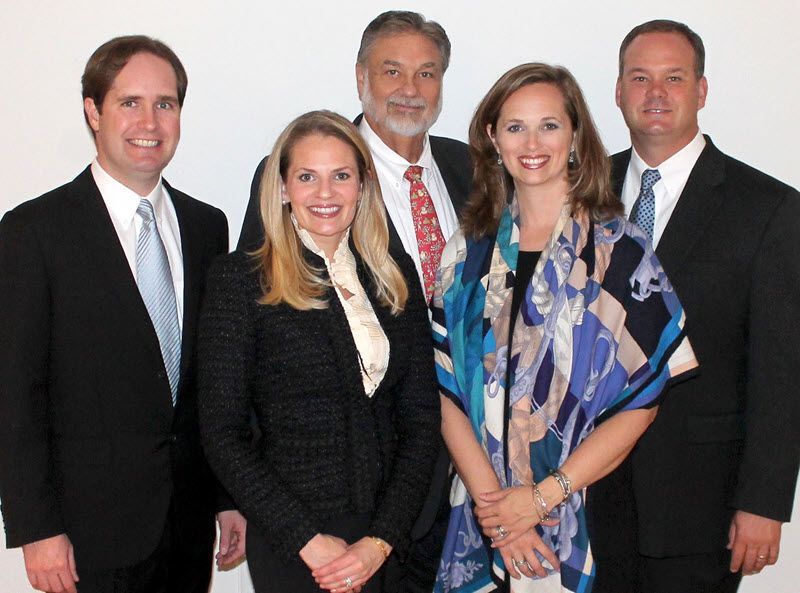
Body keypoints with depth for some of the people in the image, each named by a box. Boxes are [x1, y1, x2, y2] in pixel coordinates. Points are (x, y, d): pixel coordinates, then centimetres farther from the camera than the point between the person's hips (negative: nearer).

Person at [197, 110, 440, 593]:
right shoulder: (241, 279, -7)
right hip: (293, 548, -3)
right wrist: (308, 541, -14)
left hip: (391, 539, 4)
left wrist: (382, 540, -8)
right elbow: (222, 434, -9)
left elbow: (421, 418, 1)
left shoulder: (396, 274, 3)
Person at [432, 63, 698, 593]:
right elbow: (447, 389, -1)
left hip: (583, 515, -2)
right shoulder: (469, 251, 3)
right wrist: (489, 496, -12)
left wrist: (543, 496, -13)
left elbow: (643, 398, -9)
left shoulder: (621, 250, -6)